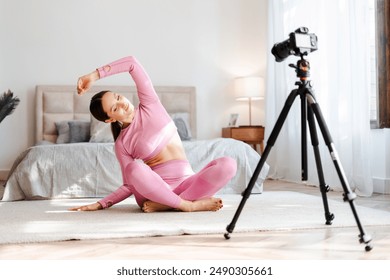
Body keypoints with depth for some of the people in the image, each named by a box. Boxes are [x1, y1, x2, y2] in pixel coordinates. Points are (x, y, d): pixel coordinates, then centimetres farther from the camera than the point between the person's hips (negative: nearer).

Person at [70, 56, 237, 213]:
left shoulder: (149, 105, 7)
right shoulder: (121, 144, 4)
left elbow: (132, 63, 0)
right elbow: (130, 185, 6)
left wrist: (95, 75, -3)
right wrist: (100, 204, -3)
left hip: (185, 185, 2)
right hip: (153, 189, -2)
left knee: (227, 164, -27)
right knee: (135, 168, -37)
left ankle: (165, 205, -28)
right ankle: (189, 205, -29)